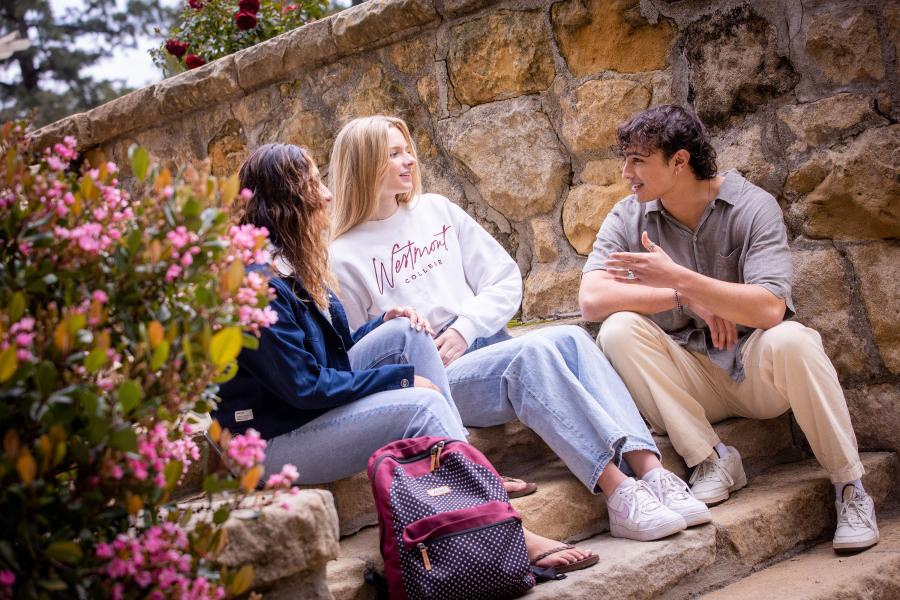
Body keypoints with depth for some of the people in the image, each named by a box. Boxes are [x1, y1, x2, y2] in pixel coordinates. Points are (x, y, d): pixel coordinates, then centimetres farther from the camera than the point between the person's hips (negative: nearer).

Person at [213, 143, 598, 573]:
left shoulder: (292, 267, 9)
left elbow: (333, 351, 17)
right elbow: (305, 387, -23)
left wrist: (382, 323, 0)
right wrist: (400, 377, -15)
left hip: (322, 405, 10)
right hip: (273, 443, -10)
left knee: (405, 332, -3)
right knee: (422, 404, -24)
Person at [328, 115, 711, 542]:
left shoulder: (436, 210, 16)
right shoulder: (343, 258, 2)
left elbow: (506, 280, 13)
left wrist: (465, 328, -3)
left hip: (485, 343, 5)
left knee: (569, 339, -26)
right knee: (534, 351, -33)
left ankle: (650, 471, -39)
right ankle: (619, 492, -42)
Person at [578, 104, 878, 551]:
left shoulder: (751, 207, -11)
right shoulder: (628, 218, -3)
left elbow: (769, 309, -25)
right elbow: (591, 299, -18)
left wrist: (678, 278, -29)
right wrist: (690, 298, -22)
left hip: (756, 368, -2)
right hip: (689, 378, 2)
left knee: (789, 340, -34)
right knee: (618, 330, -24)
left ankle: (850, 486, -14)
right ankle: (712, 460, -17)